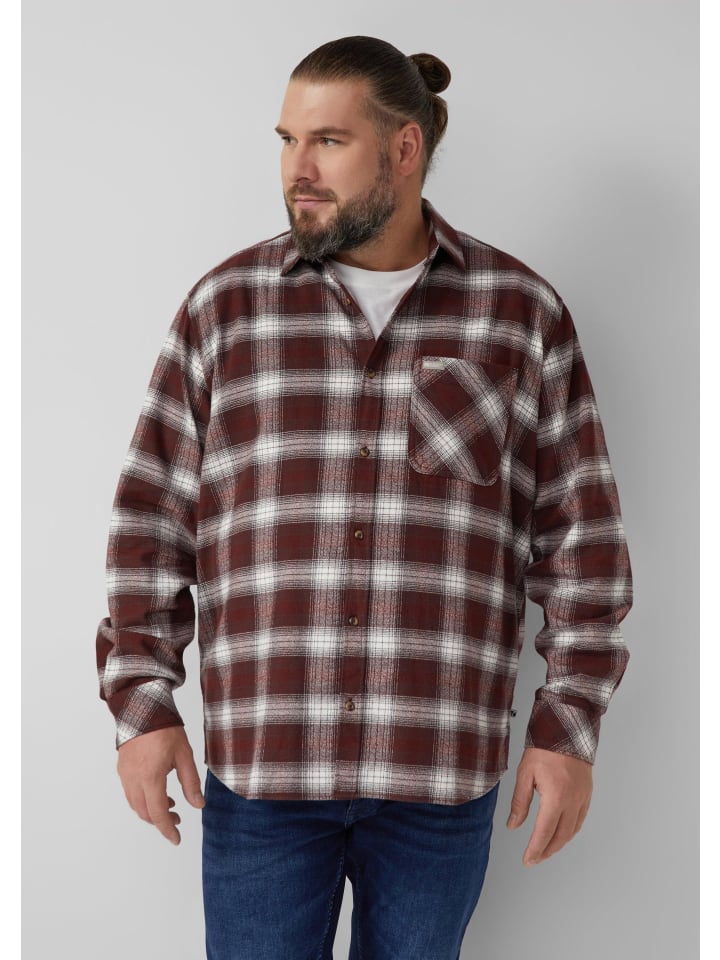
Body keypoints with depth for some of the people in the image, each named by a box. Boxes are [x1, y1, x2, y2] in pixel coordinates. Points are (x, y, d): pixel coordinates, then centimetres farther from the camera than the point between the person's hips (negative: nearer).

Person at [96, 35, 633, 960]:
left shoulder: (521, 311, 1)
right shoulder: (226, 304, 2)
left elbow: (580, 535, 2)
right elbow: (153, 518, 4)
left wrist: (568, 726, -2)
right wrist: (143, 701, -1)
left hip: (441, 777, 0)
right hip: (258, 764, 0)